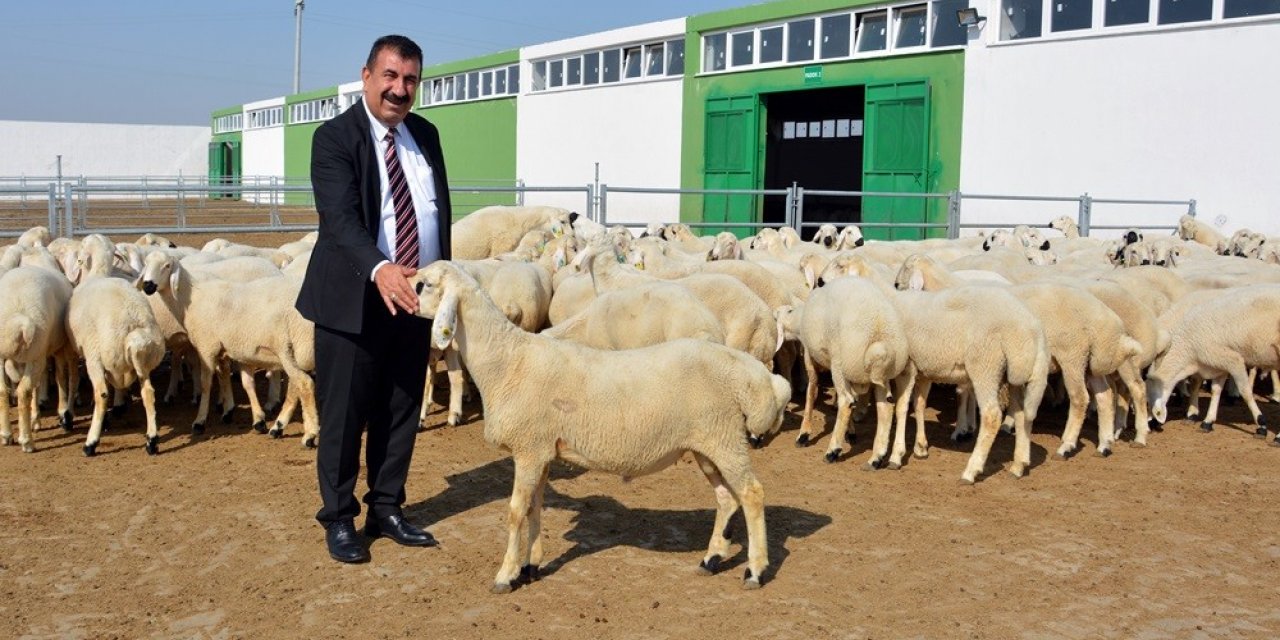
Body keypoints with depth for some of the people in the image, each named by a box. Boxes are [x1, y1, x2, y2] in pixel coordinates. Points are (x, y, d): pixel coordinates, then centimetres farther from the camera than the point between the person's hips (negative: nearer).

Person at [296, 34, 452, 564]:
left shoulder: (426, 135, 8)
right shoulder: (334, 138, -12)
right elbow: (341, 217, -25)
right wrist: (379, 270, -42)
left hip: (413, 301, 6)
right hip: (354, 302, -6)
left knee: (401, 412, 14)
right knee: (343, 417, 4)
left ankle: (386, 510, 29)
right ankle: (339, 520, 20)